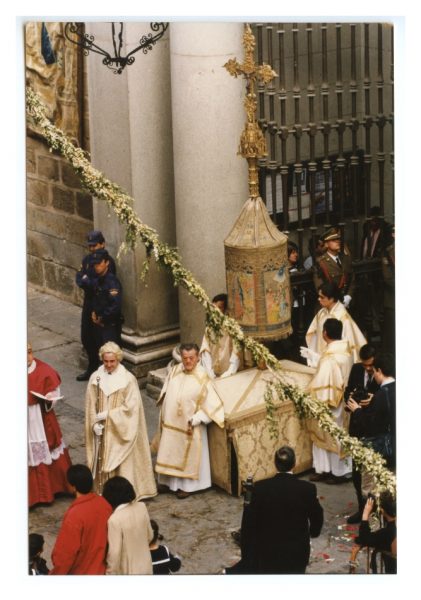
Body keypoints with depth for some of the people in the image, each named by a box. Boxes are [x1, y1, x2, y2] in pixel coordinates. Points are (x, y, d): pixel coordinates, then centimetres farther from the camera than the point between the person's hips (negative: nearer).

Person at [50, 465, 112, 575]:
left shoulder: (75, 515, -31)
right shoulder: (104, 504, -9)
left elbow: (66, 551, -24)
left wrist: (56, 573, -10)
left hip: (80, 572, -6)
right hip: (100, 568, 6)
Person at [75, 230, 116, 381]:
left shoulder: (108, 261, -14)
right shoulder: (87, 259, 7)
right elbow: (79, 278, 1)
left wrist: (86, 281, -11)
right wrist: (92, 283, -18)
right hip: (89, 302, 7)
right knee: (86, 337, 14)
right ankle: (92, 367, 29)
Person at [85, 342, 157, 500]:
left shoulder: (128, 379, -11)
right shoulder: (96, 377, 0)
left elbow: (131, 406, -14)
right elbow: (90, 405, 3)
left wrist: (108, 414, -15)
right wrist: (95, 423, -9)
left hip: (121, 430, -3)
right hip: (102, 430, 3)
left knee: (123, 464, 0)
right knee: (103, 462, 8)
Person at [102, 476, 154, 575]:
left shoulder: (115, 519, -27)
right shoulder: (142, 507, -8)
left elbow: (114, 553, -23)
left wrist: (110, 573, -10)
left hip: (126, 572, -6)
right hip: (145, 567, 6)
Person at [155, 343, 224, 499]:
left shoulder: (203, 378, -19)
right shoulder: (174, 372, -4)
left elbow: (211, 404, -16)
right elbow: (165, 394, 9)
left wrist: (196, 420, -20)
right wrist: (163, 416, 5)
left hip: (189, 426, -5)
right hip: (171, 423, 5)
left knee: (187, 456, 10)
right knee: (170, 453, 16)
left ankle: (187, 485, 24)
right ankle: (171, 481, 31)